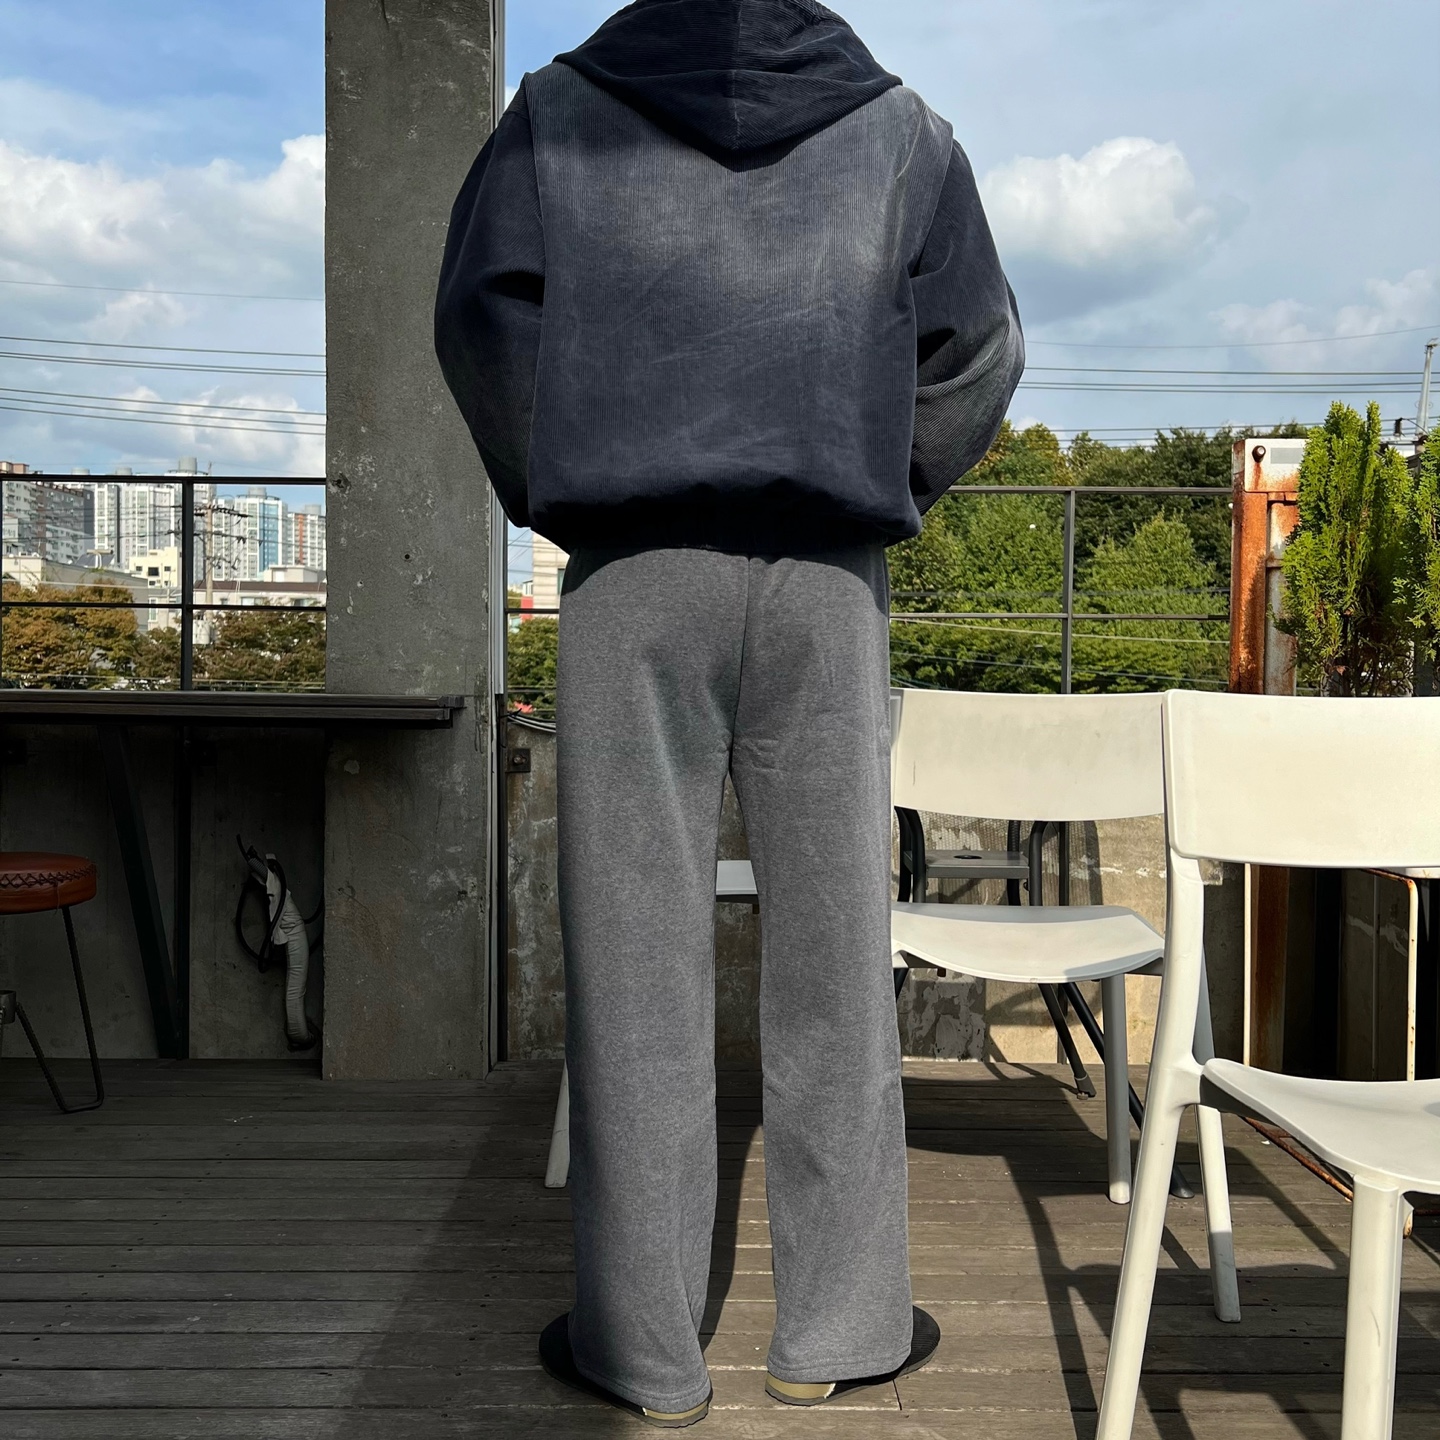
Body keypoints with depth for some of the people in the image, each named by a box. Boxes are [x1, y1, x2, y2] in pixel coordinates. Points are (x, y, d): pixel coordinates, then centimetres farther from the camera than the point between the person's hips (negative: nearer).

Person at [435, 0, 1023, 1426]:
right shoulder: (899, 127, 14)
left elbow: (482, 316, 2)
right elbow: (977, 349, 9)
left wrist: (557, 494, 13)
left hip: (632, 575, -1)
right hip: (827, 578, 1)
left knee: (637, 952, 1)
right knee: (831, 954, 5)